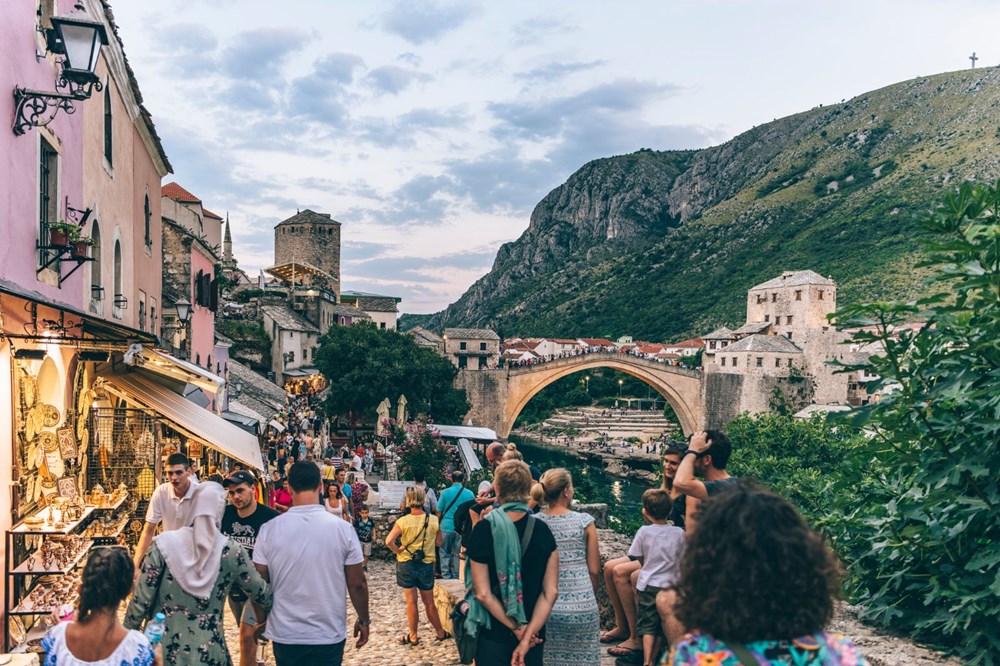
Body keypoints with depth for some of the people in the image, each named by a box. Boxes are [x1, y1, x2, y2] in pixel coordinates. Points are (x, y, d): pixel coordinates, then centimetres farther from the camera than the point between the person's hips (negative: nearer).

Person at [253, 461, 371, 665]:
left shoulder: (269, 530, -9)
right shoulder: (343, 528, -11)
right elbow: (357, 584, -5)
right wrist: (364, 620, 10)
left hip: (284, 634, 1)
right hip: (329, 635, -1)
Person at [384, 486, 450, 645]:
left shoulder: (403, 521, -15)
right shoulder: (433, 520, -9)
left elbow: (389, 541, -24)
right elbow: (439, 542, 2)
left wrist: (398, 550, -8)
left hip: (406, 564, -2)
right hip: (427, 565, 2)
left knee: (411, 602, 9)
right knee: (429, 602, 16)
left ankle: (413, 636, 20)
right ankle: (440, 632, 26)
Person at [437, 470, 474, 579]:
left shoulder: (445, 492, -6)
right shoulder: (469, 494, -2)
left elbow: (439, 511, -1)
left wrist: (437, 524, 14)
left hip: (447, 526, -1)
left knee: (445, 553, 9)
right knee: (458, 553, 10)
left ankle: (446, 576, 7)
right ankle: (456, 577, 15)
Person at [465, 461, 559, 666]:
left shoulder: (485, 528, -15)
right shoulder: (542, 530, -6)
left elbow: (483, 593, -16)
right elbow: (551, 591, -10)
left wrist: (517, 629, -10)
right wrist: (528, 633, -12)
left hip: (494, 632, -2)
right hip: (535, 633, 3)